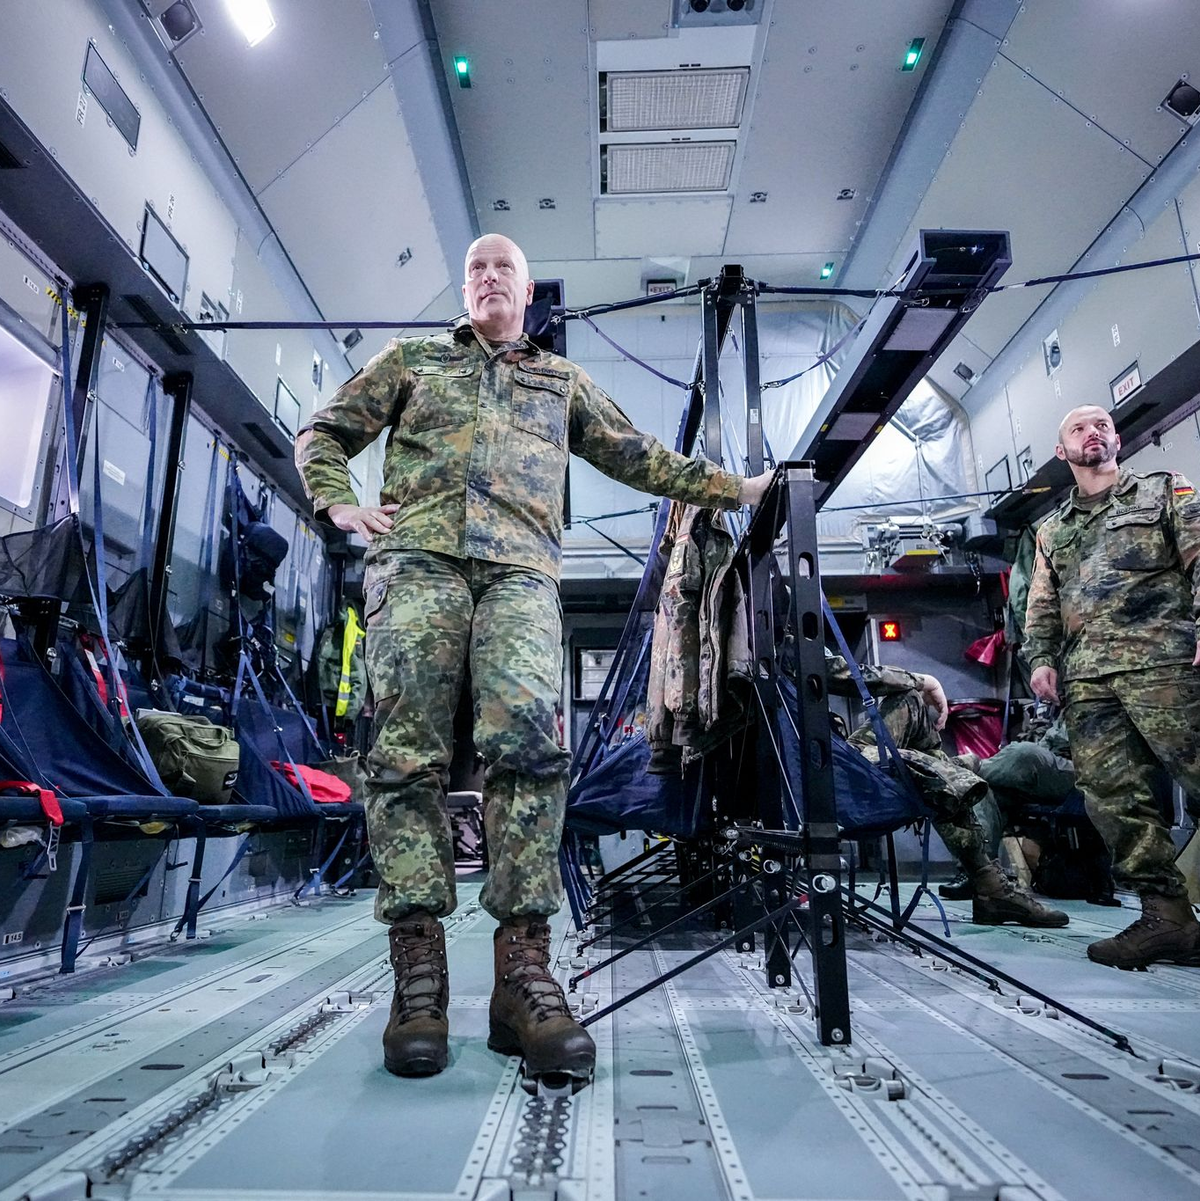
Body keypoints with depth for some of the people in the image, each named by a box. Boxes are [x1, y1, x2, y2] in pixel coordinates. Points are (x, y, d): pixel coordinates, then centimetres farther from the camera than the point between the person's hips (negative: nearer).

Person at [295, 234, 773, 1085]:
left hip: (520, 569, 0)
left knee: (528, 737, -23)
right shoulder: (411, 359, 29)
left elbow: (639, 457, 28)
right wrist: (339, 503, 7)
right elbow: (324, 434, 27)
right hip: (418, 556, 1)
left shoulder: (563, 381, 32)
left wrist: (735, 487, 22)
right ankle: (419, 973, -10)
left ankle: (525, 969, -20)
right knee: (409, 752, -13)